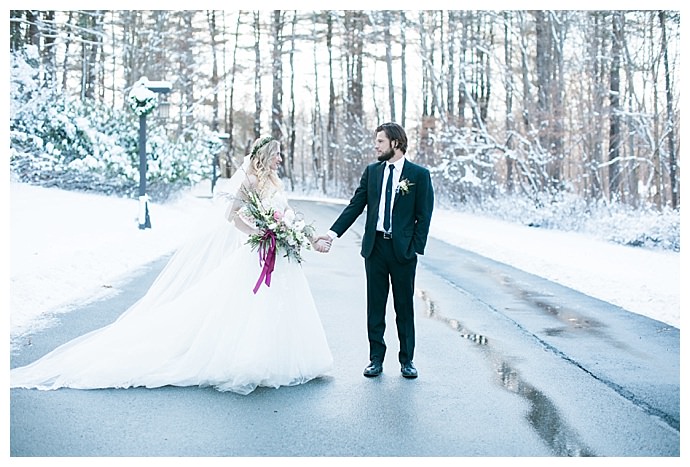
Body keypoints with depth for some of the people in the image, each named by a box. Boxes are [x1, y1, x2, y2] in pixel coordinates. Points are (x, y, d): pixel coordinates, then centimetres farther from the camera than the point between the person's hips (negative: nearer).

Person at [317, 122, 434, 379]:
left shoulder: (419, 174, -2)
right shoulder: (372, 171, 8)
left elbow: (424, 215, -3)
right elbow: (355, 206, 4)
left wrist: (416, 248, -10)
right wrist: (333, 233, -6)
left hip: (403, 249, -3)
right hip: (375, 246, 3)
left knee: (405, 306, 7)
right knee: (375, 306, 8)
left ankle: (407, 360, 20)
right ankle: (376, 358, 18)